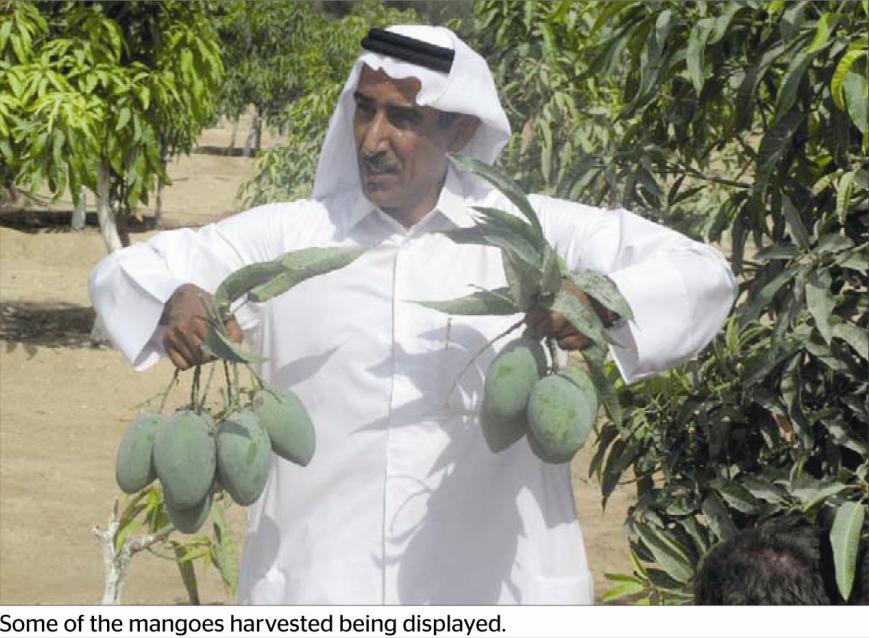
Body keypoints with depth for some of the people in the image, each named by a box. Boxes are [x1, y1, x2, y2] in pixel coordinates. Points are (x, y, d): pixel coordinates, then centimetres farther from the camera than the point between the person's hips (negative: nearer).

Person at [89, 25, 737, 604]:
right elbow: (125, 271, 9)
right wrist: (174, 301, -17)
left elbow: (703, 273, 1)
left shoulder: (533, 234, 3)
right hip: (314, 596, 1)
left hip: (491, 593, 0)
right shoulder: (288, 236, 6)